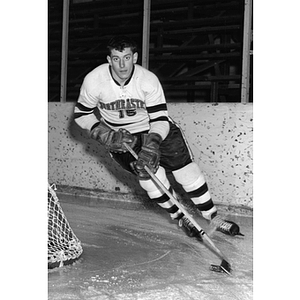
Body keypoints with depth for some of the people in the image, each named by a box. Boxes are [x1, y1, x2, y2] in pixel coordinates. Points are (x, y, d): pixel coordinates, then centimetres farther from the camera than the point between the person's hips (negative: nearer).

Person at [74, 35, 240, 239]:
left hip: (155, 129, 0)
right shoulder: (94, 81, -20)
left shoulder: (148, 80, -23)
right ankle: (180, 217, 9)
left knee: (187, 170, -6)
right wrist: (108, 136, -20)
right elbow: (81, 115, -8)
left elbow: (160, 119, -19)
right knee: (150, 174, -15)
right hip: (120, 136, 0)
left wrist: (152, 142, -37)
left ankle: (213, 218, 10)